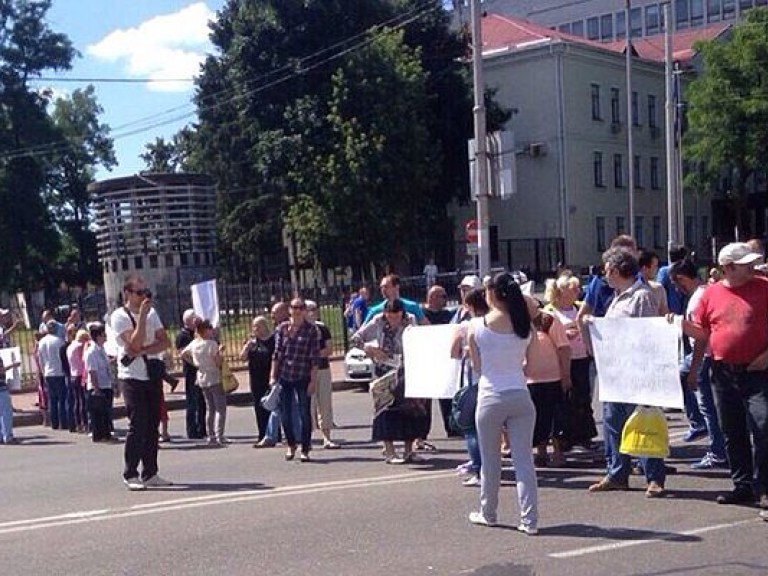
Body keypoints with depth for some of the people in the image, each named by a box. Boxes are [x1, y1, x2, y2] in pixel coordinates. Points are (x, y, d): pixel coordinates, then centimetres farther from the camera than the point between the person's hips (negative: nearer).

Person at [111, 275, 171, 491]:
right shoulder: (119, 316, -8)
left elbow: (164, 342, 2)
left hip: (152, 374, 6)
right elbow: (135, 343, -20)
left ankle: (150, 473, 15)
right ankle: (130, 475, 2)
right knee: (138, 426, -8)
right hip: (132, 377, -6)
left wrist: (142, 351, -13)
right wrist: (142, 315, -18)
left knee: (152, 426, 7)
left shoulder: (151, 313, 11)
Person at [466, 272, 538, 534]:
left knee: (490, 461, 13)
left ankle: (488, 514, 28)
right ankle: (529, 520, 4)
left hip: (491, 397, -2)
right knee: (524, 461, 4)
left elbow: (477, 367, 3)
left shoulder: (476, 326, -6)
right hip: (520, 397, 2)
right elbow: (524, 361, 9)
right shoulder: (525, 326, 1)